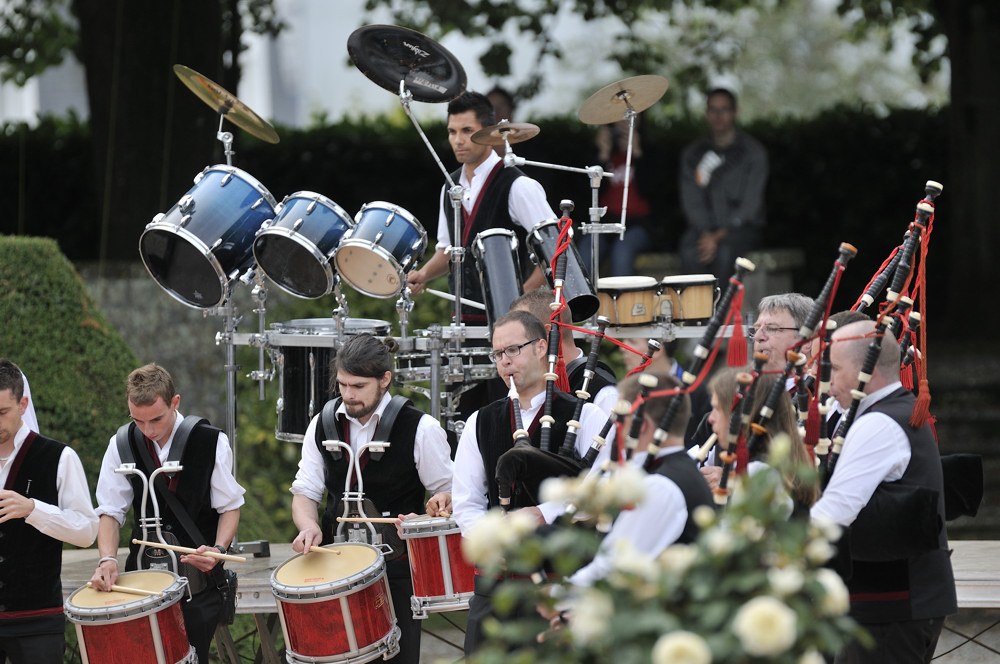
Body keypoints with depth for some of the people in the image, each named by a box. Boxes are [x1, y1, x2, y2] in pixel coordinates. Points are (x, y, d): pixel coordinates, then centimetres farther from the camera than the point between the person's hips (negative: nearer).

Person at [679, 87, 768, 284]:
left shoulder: (753, 152, 0)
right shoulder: (693, 154, 10)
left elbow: (750, 203, -7)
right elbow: (691, 201, 2)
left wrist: (720, 236, -19)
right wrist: (706, 234, -17)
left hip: (741, 228, -2)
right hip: (703, 227, 2)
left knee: (724, 250, -36)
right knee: (689, 250, -32)